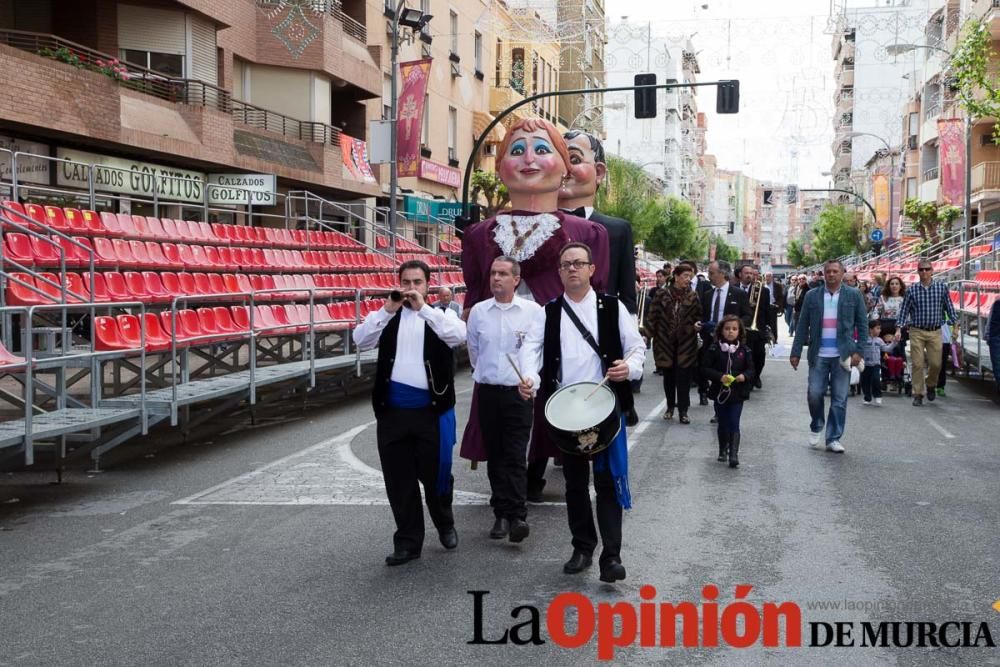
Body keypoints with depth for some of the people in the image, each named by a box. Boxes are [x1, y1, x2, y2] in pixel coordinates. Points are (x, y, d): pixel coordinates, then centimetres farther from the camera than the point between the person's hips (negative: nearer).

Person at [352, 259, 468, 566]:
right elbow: (361, 340, -5)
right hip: (393, 409, 2)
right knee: (399, 479, 5)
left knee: (435, 473, 7)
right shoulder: (387, 315, 10)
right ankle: (408, 540, 16)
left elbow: (458, 336, -18)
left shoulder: (441, 313, 4)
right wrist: (387, 310, -15)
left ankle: (445, 525, 33)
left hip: (432, 408, -2)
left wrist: (423, 308, -21)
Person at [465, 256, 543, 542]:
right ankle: (501, 514, 16)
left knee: (516, 456, -8)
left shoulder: (532, 310, -4)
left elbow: (531, 348, -15)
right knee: (495, 455, 8)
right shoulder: (478, 311, 6)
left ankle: (517, 516, -7)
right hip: (487, 391, 3)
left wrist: (529, 377, -30)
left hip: (518, 391, -3)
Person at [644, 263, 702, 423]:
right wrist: (645, 333, -10)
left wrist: (696, 325, -15)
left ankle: (683, 410, 4)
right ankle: (670, 407, 25)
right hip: (665, 342, 0)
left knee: (684, 378, -3)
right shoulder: (662, 295, -1)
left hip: (685, 344, 0)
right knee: (668, 377, 10)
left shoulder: (693, 297, 2)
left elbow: (698, 318, 6)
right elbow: (653, 317, -1)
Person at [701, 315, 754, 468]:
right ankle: (723, 450, 32)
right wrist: (720, 376, -20)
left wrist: (744, 376, -17)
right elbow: (705, 368, -6)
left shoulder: (744, 350, 0)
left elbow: (750, 369, 5)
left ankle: (734, 454, -8)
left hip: (737, 393, -1)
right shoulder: (714, 349, -4)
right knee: (722, 424, 13)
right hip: (720, 393, 1)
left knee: (734, 425, -6)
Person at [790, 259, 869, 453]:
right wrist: (796, 352, 3)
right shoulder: (812, 296, 6)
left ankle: (834, 439, 10)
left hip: (843, 355, -1)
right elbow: (802, 326, 7)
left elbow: (862, 325, 4)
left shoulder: (854, 295, 4)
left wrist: (858, 351, -5)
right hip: (819, 355, 1)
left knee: (839, 399, 1)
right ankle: (816, 427, 24)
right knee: (814, 393, -3)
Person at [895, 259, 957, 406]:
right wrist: (899, 328, -4)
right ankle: (918, 394, 8)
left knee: (936, 363, 1)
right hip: (917, 332, -1)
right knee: (917, 364, -2)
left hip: (935, 332, 1)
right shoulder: (912, 289, 1)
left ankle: (930, 385, 30)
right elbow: (904, 309, 3)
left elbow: (949, 307, 7)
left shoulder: (942, 287, 2)